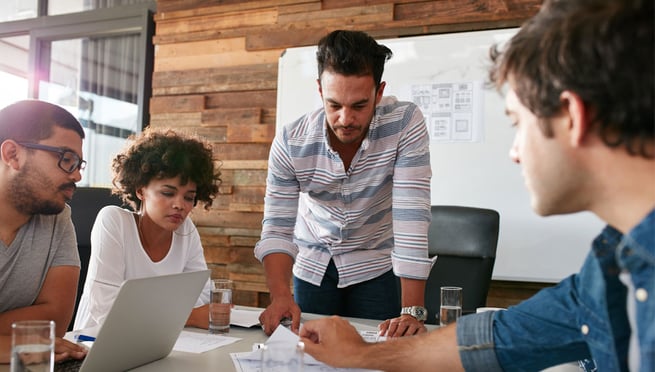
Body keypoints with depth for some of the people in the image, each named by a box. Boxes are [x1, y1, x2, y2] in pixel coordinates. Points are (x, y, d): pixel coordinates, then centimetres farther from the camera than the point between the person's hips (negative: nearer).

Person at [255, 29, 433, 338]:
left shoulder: (405, 123, -26)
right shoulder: (290, 142, -21)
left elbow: (411, 216, -30)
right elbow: (277, 228, -18)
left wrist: (412, 311, -34)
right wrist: (280, 295, -35)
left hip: (375, 266, -1)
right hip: (312, 266, 2)